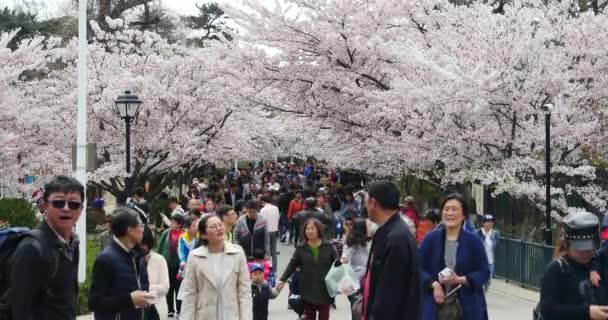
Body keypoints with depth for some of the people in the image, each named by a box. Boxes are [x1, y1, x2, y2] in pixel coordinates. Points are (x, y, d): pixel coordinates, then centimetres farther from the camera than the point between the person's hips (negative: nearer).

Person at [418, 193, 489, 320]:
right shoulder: (431, 238, 3)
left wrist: (460, 280, -16)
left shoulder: (473, 240, -1)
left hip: (466, 307, -1)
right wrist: (433, 284, -13)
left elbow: (484, 272, 0)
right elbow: (419, 268, 5)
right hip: (436, 307, 1)